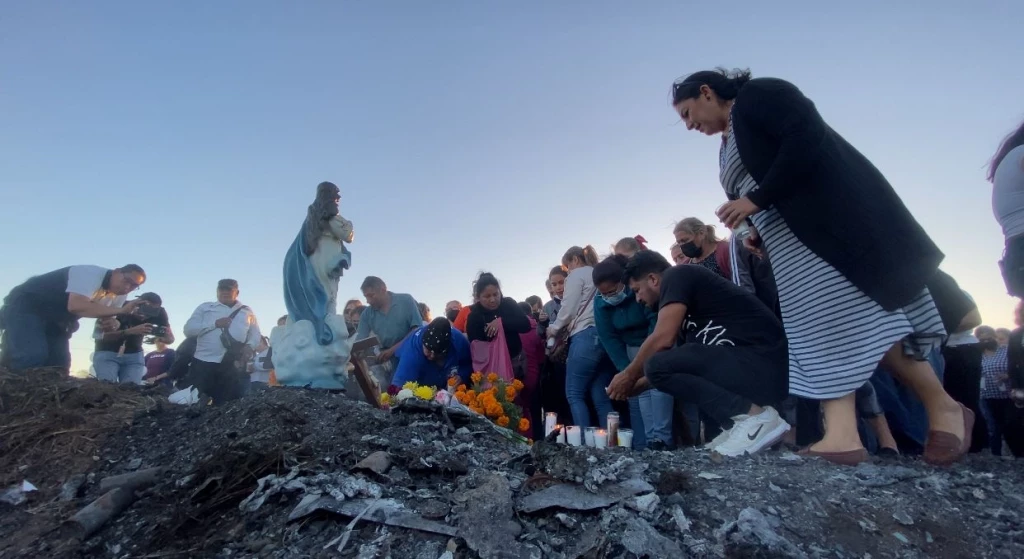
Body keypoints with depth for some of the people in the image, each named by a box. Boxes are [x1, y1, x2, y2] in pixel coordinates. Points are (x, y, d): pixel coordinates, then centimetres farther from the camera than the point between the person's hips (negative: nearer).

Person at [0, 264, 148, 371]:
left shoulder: (119, 296, -4)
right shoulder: (92, 274, -29)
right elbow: (76, 306, -43)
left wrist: (111, 324, -24)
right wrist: (121, 311, -43)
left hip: (56, 321, 8)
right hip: (25, 307, -8)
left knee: (59, 365, -2)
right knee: (33, 358, -24)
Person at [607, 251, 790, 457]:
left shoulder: (676, 276, -5)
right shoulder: (684, 286, 22)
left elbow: (662, 339, -16)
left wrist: (629, 376, -1)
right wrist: (639, 383, 25)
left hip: (760, 363, -10)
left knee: (658, 366, -18)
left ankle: (754, 416, -11)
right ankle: (738, 423, 6)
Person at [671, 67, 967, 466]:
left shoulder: (756, 95, 0)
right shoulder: (729, 145, 24)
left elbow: (807, 136, -18)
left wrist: (757, 200, -17)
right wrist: (758, 234, 3)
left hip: (834, 219, -9)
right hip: (794, 242, 9)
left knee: (860, 312, -10)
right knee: (819, 325, -2)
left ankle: (942, 407, 8)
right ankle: (842, 434, -5)